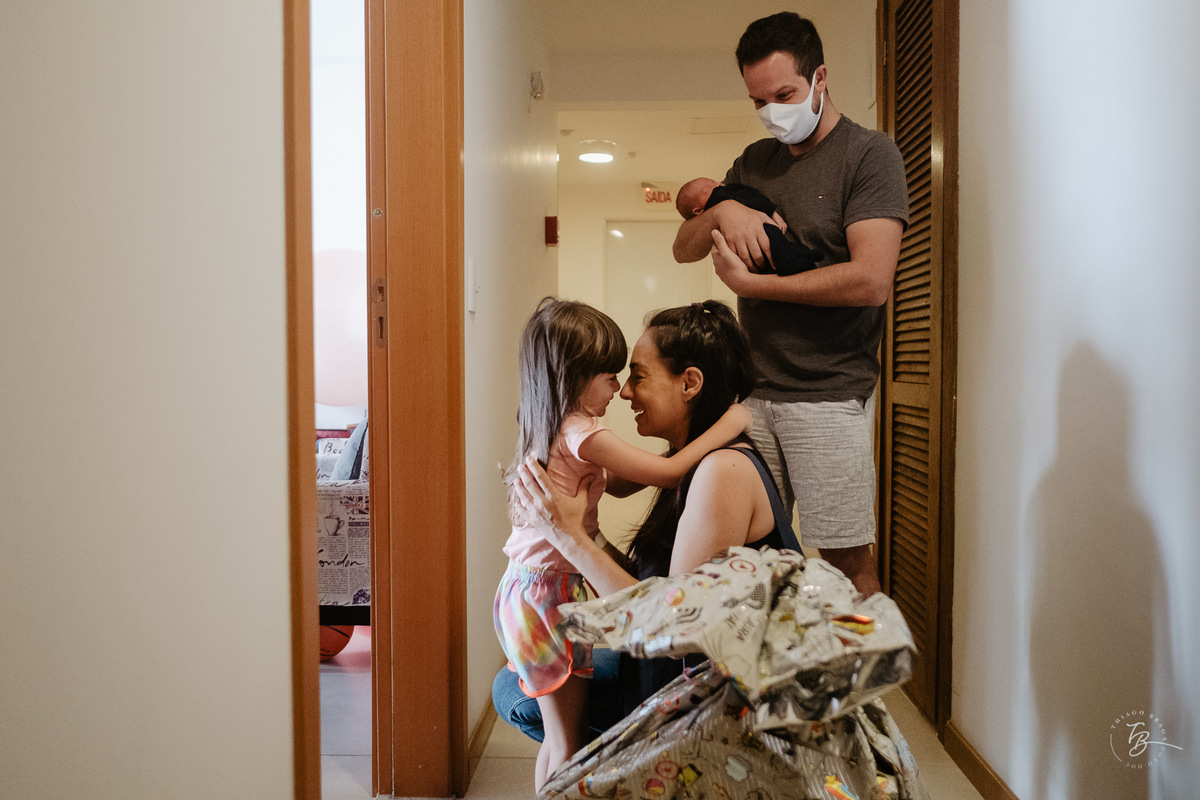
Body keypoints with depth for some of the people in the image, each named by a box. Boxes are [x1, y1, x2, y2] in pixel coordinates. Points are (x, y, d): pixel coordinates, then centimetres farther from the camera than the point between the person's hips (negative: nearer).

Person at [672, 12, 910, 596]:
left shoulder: (869, 154, -3)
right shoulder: (754, 163, 17)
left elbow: (869, 281, -16)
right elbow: (684, 248, 15)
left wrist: (749, 284, -10)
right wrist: (721, 212, -7)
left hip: (830, 394, -5)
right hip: (753, 391, 5)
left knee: (846, 559, -1)